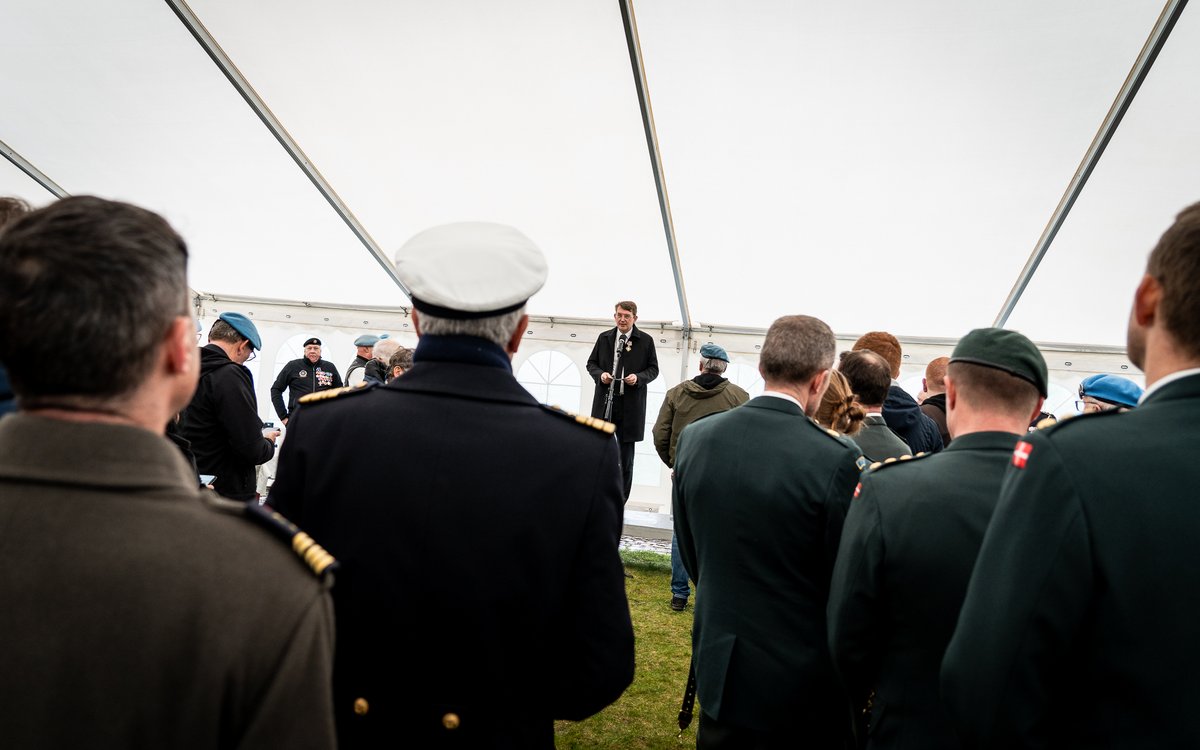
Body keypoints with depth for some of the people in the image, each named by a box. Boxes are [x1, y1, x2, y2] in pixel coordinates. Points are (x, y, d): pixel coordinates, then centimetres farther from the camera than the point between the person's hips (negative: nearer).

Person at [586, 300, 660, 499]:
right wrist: (600, 374, -8)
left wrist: (639, 377, -15)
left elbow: (653, 369, 4)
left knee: (626, 455, 6)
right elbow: (591, 363, 13)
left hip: (630, 405, -2)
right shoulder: (604, 338, 8)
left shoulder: (646, 340, 0)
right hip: (605, 401, 2)